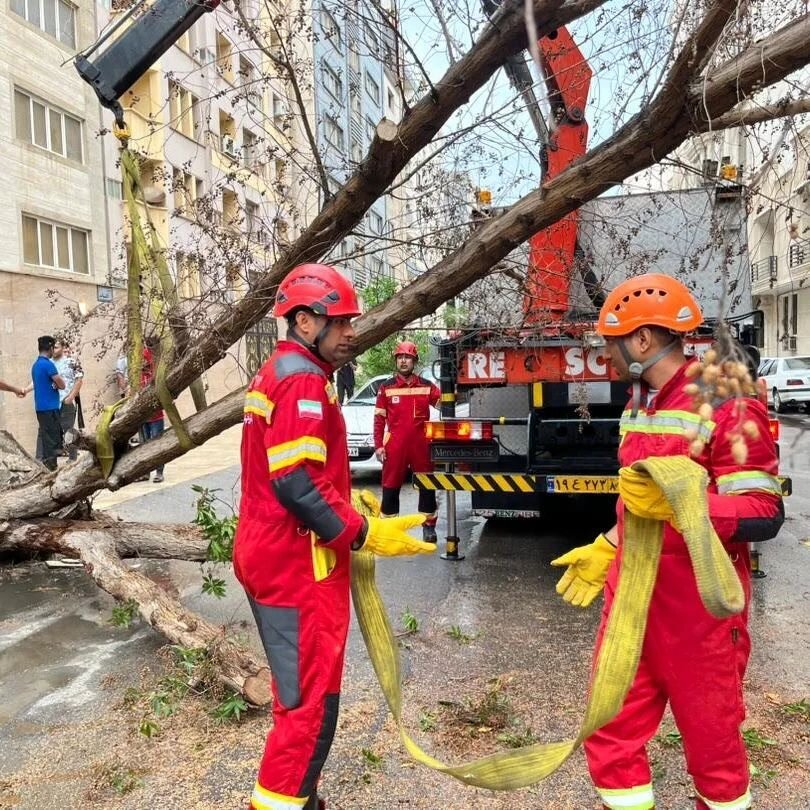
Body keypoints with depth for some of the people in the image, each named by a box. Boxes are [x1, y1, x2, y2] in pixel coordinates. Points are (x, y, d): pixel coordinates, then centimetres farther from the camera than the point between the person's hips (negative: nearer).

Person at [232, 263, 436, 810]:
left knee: (300, 697, 23)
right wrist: (365, 535, -18)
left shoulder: (276, 372, 15)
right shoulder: (304, 379, -17)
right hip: (297, 566, -11)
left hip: (272, 556, 11)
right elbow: (297, 483, -26)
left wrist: (346, 508, 15)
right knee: (311, 707, 1)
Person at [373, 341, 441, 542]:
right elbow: (379, 418, 2)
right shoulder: (387, 387, 3)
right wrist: (378, 445, -3)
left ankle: (429, 526, 20)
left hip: (421, 444, 1)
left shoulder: (426, 386, 6)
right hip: (394, 445, -1)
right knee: (390, 487, 5)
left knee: (427, 486, 7)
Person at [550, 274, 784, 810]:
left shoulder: (726, 404, -15)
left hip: (698, 605, -7)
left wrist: (675, 505, -34)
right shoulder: (641, 403, 11)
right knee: (611, 732, 13)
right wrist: (605, 551, 17)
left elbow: (765, 516, -20)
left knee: (711, 736, 14)